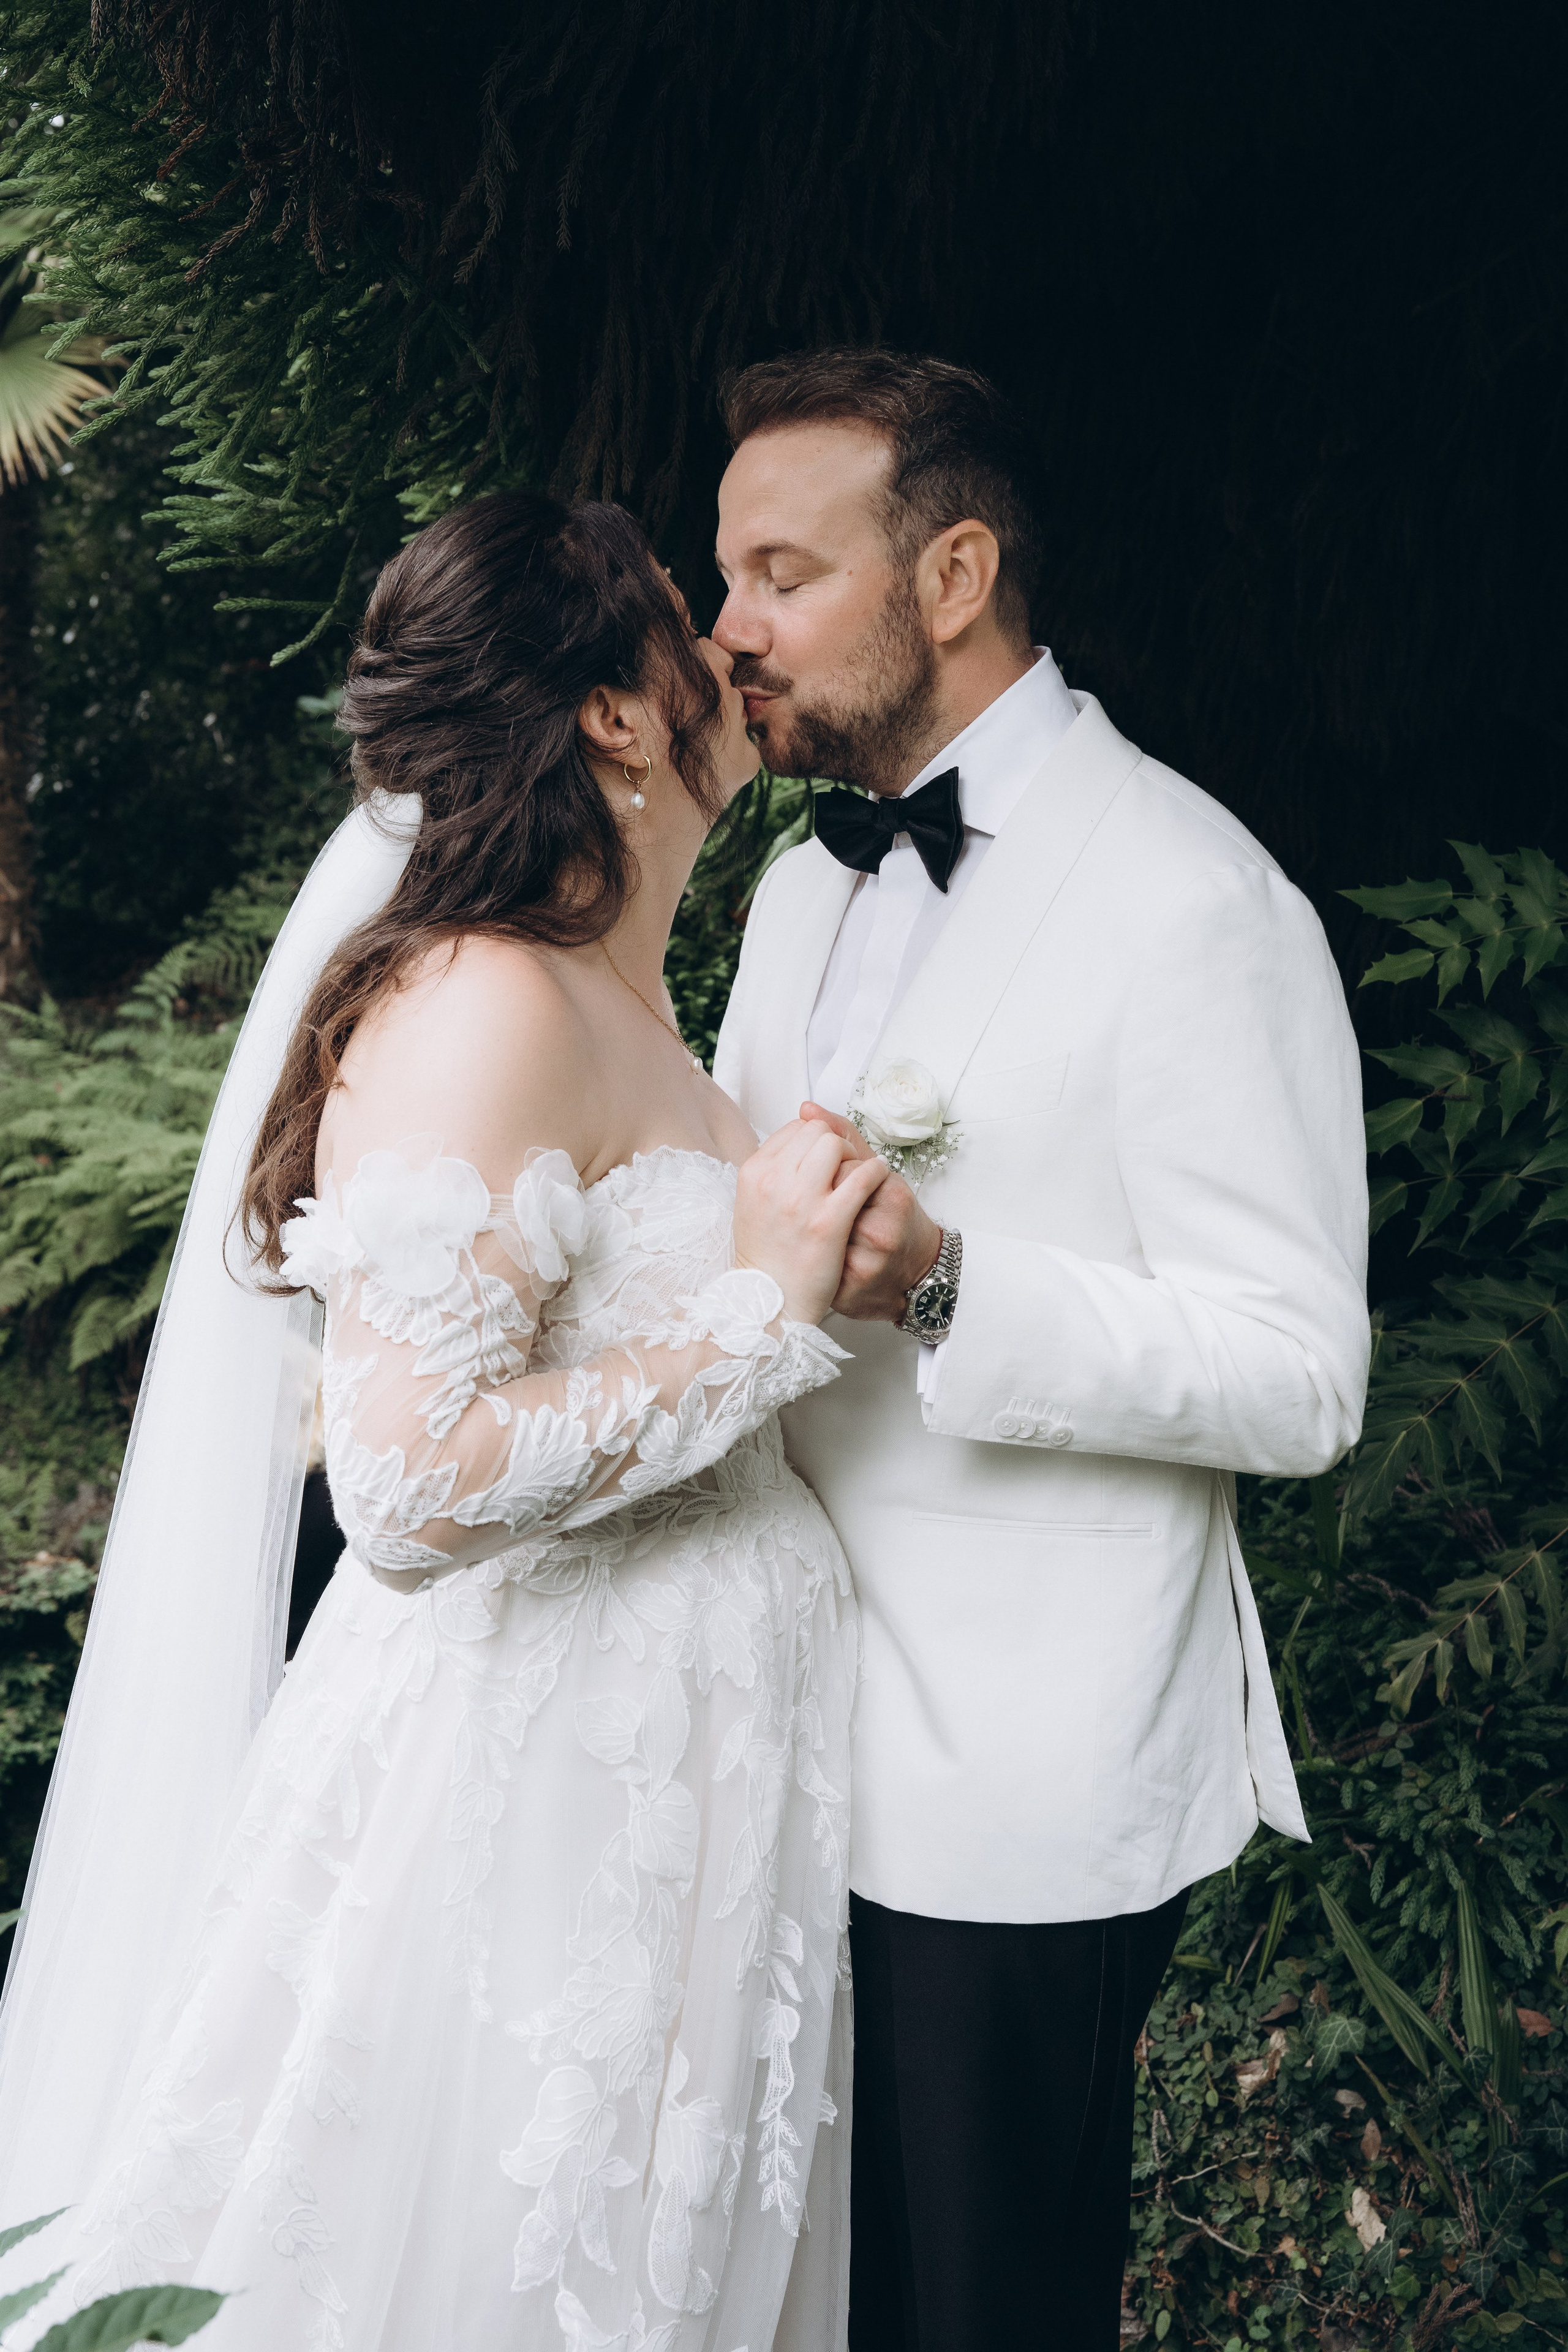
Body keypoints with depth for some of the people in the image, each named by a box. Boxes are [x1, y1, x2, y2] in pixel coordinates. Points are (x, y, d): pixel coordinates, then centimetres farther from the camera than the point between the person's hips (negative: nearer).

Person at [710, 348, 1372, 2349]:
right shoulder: (805, 887, 12)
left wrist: (940, 1285, -30)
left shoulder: (1192, 904, -16)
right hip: (804, 1737, 8)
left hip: (1028, 1801, -7)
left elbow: (1298, 1380, -19)